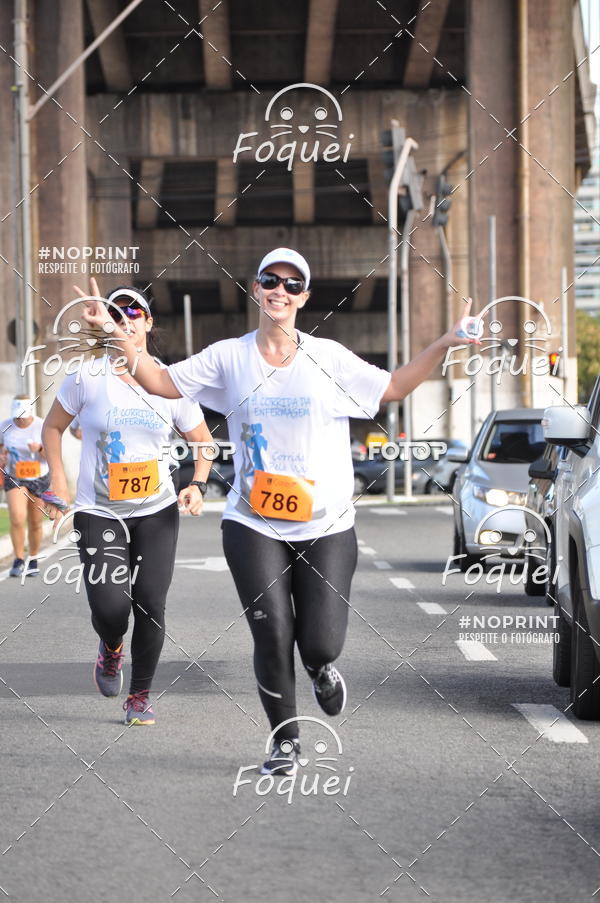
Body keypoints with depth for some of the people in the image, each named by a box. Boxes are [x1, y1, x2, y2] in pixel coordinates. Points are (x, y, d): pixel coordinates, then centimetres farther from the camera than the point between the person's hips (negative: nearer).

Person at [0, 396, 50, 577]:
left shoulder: (42, 427, -11)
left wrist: (40, 449, -30)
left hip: (38, 479, 0)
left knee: (35, 524, 9)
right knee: (17, 519, -19)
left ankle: (33, 560, 29)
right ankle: (19, 561, -7)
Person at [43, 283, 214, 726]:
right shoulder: (88, 378, -4)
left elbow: (203, 439, 12)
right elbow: (54, 426, 10)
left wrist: (198, 485, -5)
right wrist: (58, 481, 1)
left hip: (157, 511, 1)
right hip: (99, 513, -1)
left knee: (151, 606, -3)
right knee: (110, 608, -15)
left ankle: (141, 694, 17)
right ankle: (111, 649, 23)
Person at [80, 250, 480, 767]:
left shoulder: (328, 358, 3)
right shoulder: (229, 358, 5)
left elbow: (393, 389, 10)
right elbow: (163, 383, 9)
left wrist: (445, 345, 0)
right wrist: (117, 335, -2)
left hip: (326, 527, 0)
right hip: (254, 525, 0)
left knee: (320, 645, -6)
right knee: (273, 640, -7)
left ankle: (321, 668, 33)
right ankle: (285, 742, 13)